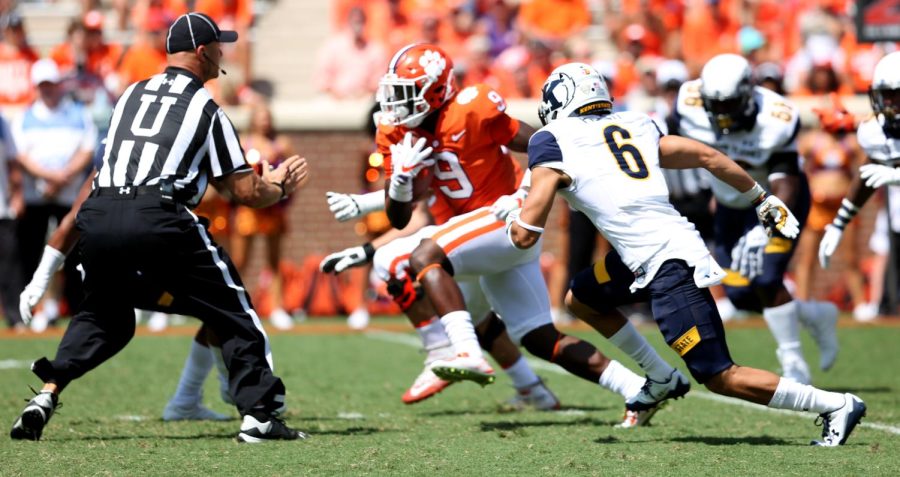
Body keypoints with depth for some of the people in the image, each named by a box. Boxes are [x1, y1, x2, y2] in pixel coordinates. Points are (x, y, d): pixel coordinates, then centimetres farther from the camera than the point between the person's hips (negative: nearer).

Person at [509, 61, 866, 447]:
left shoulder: (553, 142, -1)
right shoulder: (633, 125, 16)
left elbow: (525, 235, -6)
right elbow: (707, 156, 17)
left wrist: (511, 214, 17)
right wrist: (761, 200, 29)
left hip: (670, 266, -8)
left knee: (721, 378, -3)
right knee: (581, 300, 24)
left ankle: (836, 405, -4)